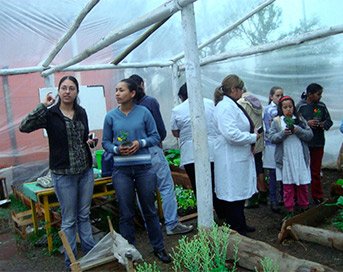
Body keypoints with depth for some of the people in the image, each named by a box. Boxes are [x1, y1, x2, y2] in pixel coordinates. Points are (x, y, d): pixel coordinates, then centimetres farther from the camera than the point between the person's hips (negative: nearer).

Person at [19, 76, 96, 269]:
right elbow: (24, 127, -24)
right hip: (63, 173, -4)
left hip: (86, 170, 4)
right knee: (69, 220, 7)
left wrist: (90, 141, -4)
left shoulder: (81, 112, 5)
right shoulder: (50, 114, -9)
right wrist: (43, 106, -27)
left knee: (84, 215, 17)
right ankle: (71, 262, 22)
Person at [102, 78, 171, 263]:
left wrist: (140, 143, -15)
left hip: (144, 167, 0)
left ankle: (158, 248, 29)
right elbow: (105, 142, 5)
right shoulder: (111, 116, 1)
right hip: (121, 169, 1)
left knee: (150, 210, 11)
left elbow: (155, 136, 2)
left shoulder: (144, 112, -2)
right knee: (126, 214, 8)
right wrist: (117, 149, -14)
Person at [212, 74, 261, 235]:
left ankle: (240, 225, 33)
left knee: (240, 192, 19)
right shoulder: (225, 106, -19)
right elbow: (231, 134, -28)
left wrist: (251, 132, 11)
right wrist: (253, 137, -16)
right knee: (233, 194, -1)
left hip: (239, 157, 11)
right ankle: (235, 229, 11)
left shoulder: (231, 105, 13)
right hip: (231, 159, -11)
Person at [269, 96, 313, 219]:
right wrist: (283, 133, -19)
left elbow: (310, 135, 1)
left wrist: (298, 130, -15)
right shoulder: (277, 121, 2)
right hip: (286, 159, -1)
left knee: (303, 184, 10)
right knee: (288, 185, 6)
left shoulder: (300, 119, 6)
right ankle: (290, 211, 16)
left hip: (301, 157, 2)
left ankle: (304, 208, 27)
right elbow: (272, 138, -4)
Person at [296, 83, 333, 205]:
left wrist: (323, 124, -8)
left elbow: (329, 121, 13)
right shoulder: (300, 106, -6)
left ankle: (317, 197, 24)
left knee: (316, 171, 12)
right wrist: (307, 123, -18)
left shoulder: (322, 106, 6)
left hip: (318, 143, 4)